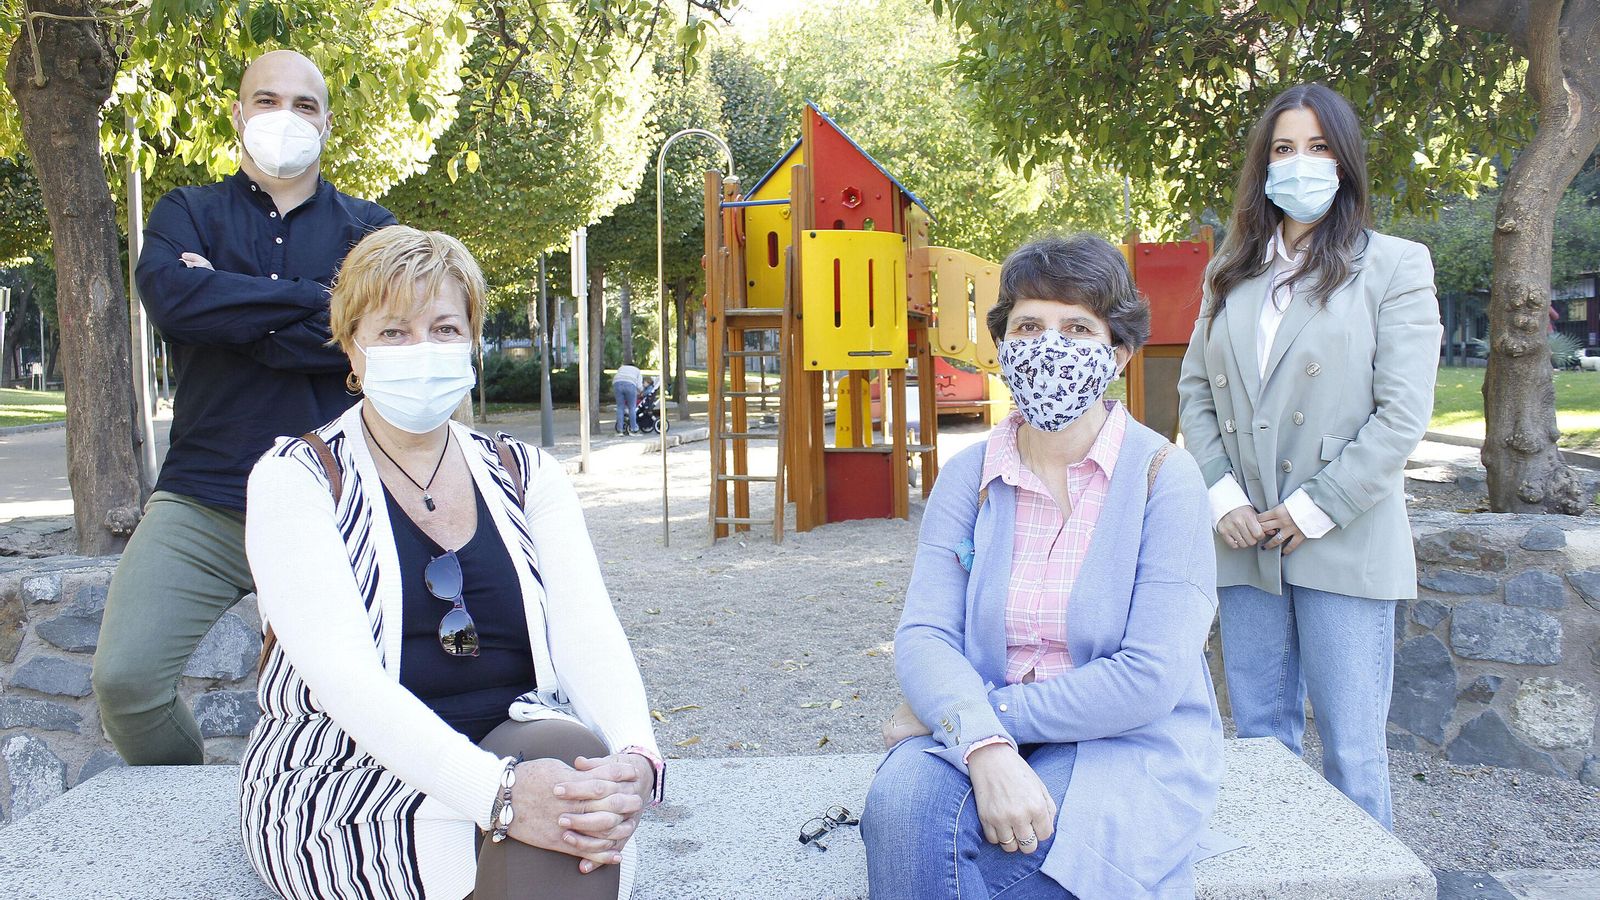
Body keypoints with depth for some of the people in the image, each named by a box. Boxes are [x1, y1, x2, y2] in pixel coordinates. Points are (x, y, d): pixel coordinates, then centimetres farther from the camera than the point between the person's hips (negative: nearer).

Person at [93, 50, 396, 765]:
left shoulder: (369, 229, 11)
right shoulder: (187, 214, 13)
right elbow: (171, 297, -10)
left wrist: (230, 314, -8)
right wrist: (317, 298, -11)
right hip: (201, 499, 1)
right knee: (125, 680, -10)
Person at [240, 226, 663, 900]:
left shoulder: (526, 475, 10)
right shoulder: (297, 479, -1)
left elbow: (589, 632, -4)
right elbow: (343, 672, -16)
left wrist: (634, 757, -27)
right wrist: (497, 790, -32)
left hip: (524, 753, 4)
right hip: (344, 779, -3)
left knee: (569, 746, -31)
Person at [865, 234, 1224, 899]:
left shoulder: (1165, 477, -8)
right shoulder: (967, 477, 3)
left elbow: (1152, 679, -15)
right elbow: (923, 634, -8)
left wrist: (972, 712, -14)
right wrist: (985, 745, -28)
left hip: (1129, 744, -3)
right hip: (980, 737, 3)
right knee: (902, 804, -30)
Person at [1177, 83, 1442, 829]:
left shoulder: (1395, 267, 1)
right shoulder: (1231, 274, 14)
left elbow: (1403, 414, -6)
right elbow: (1194, 389, 11)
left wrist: (1315, 509, -11)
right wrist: (1222, 497, -3)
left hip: (1342, 546, -4)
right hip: (1245, 543, 4)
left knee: (1351, 750, 1)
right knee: (1261, 739, 11)